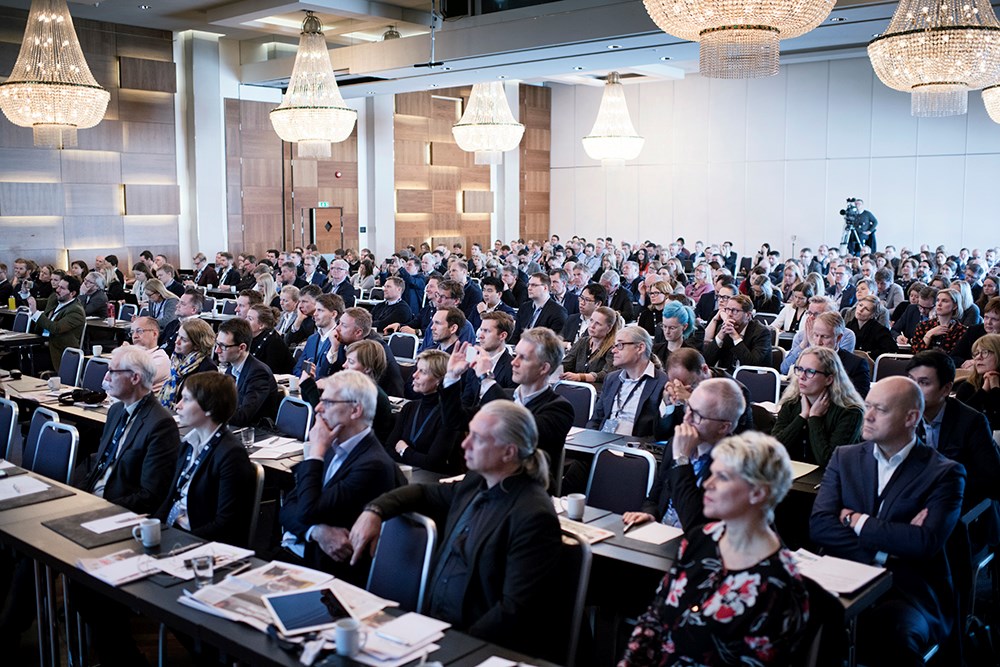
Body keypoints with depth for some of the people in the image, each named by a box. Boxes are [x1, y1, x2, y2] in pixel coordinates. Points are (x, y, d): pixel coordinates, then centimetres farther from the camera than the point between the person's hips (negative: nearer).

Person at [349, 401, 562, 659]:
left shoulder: (533, 516, -19)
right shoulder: (476, 483, 6)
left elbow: (515, 610, -21)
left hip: (481, 647, -7)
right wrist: (375, 510, 7)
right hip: (435, 626, 7)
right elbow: (426, 493, 23)